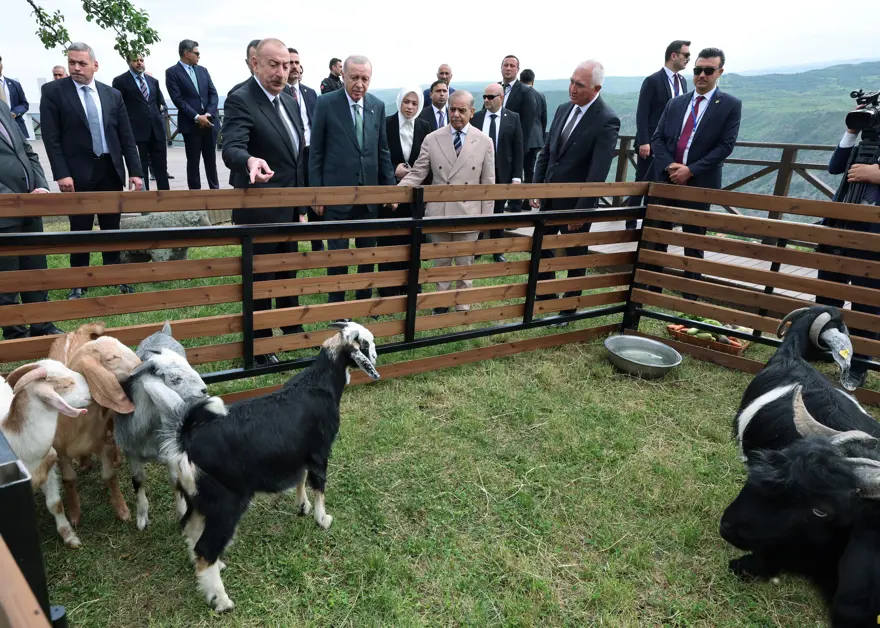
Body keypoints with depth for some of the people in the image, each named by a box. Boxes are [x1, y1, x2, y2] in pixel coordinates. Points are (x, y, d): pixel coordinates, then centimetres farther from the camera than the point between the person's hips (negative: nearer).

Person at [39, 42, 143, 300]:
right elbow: (51, 137, -6)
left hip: (110, 169, 3)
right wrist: (61, 174, -14)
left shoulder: (112, 94, 8)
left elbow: (126, 136, 8)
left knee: (111, 227, 12)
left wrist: (135, 170, 1)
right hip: (78, 172, -3)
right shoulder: (53, 91, -1)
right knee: (80, 229, 5)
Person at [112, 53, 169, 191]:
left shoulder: (153, 81, 17)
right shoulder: (120, 81, 1)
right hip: (137, 131, -4)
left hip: (156, 129, 5)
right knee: (141, 168, 0)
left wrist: (162, 108, 9)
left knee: (161, 168, 5)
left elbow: (160, 102, 28)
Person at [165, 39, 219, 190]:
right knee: (193, 161, 2)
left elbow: (213, 94, 8)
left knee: (211, 160, 10)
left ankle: (215, 190, 20)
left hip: (210, 122, 4)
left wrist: (209, 114, -8)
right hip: (190, 124, -4)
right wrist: (197, 117, -17)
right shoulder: (172, 72, -2)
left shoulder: (203, 70, 14)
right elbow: (178, 99, -10)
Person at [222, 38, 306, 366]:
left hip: (288, 209, 8)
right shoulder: (240, 100, -15)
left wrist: (301, 208, 14)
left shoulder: (290, 103, 9)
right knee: (260, 278, 5)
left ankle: (292, 329, 40)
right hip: (260, 211, -8)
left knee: (289, 273, 21)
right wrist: (250, 160, -53)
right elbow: (231, 148, -30)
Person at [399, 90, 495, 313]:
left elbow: (488, 183, 1)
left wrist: (486, 218, -1)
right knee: (441, 263, 13)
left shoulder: (484, 142, 0)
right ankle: (441, 305, 28)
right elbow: (417, 174, -1)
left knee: (465, 264, 11)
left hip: (468, 215, -1)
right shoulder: (432, 139, 0)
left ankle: (463, 307, 25)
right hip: (439, 213, 1)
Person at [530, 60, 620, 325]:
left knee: (575, 257, 10)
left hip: (575, 202, -6)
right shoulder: (563, 109, 4)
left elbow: (598, 172, -21)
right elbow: (546, 152, 10)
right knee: (542, 248, 15)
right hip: (550, 197, 6)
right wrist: (536, 187, 4)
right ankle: (545, 299, 33)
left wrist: (581, 209, -23)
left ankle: (569, 309, 26)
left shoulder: (607, 121, -17)